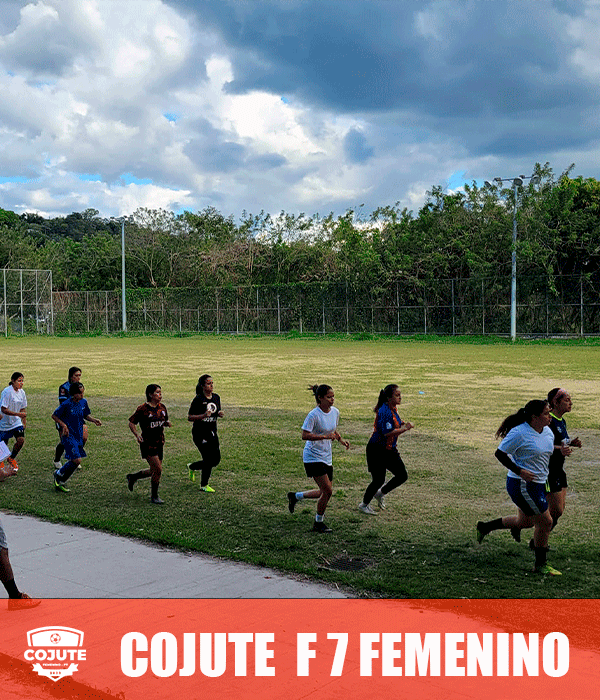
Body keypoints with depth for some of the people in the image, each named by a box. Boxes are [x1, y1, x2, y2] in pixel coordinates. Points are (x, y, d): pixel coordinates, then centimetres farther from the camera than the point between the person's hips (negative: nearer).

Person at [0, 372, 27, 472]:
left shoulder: (21, 392, 0)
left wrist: (24, 422, 7)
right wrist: (18, 414, -28)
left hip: (16, 422, 5)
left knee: (21, 440, -13)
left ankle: (11, 458, 12)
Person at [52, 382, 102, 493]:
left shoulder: (83, 402, 3)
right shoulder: (66, 404, -15)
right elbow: (54, 416, -6)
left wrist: (94, 420, 0)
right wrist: (63, 425, -18)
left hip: (79, 436, 7)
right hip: (69, 436, -7)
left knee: (74, 461, 9)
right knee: (76, 460, -16)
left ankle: (61, 482, 25)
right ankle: (59, 474, 7)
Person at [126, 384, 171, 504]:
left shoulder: (162, 407, 7)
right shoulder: (143, 409, -12)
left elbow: (166, 420, 21)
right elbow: (131, 422, -6)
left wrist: (167, 423, -3)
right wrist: (137, 435, -21)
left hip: (159, 443, 7)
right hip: (147, 443, -7)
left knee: (154, 471, 13)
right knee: (158, 470, -11)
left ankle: (132, 477, 37)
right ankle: (154, 497, 6)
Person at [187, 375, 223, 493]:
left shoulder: (216, 397, 6)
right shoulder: (198, 399, -13)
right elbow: (190, 417, -12)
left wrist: (219, 414, -4)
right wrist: (203, 415, -26)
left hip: (212, 432, 7)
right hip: (200, 433, -7)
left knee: (216, 460, 6)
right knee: (209, 459, -8)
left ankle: (192, 467, 31)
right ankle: (204, 485, 13)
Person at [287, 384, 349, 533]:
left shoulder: (335, 412, 4)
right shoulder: (314, 415, -18)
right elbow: (305, 435, -20)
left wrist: (341, 440, 2)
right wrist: (325, 436, -27)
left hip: (327, 458, 8)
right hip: (313, 457, -8)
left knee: (325, 492, 10)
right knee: (327, 491, -10)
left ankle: (295, 496, 30)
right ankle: (318, 523, 8)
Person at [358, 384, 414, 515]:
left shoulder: (394, 409, 7)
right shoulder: (384, 411, -23)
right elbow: (387, 433, -29)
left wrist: (401, 424, 3)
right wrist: (405, 428, -24)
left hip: (390, 450, 9)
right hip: (377, 450, -9)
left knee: (402, 476, 7)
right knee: (379, 480, -2)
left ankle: (380, 494, 27)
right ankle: (364, 505, 20)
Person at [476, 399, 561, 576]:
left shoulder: (548, 432, 7)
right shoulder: (519, 433, -19)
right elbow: (500, 453, -16)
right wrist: (519, 471, -23)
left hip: (537, 484, 10)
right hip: (522, 485, -9)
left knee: (524, 521, 19)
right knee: (545, 522, -4)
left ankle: (485, 527, 36)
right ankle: (540, 564, 13)